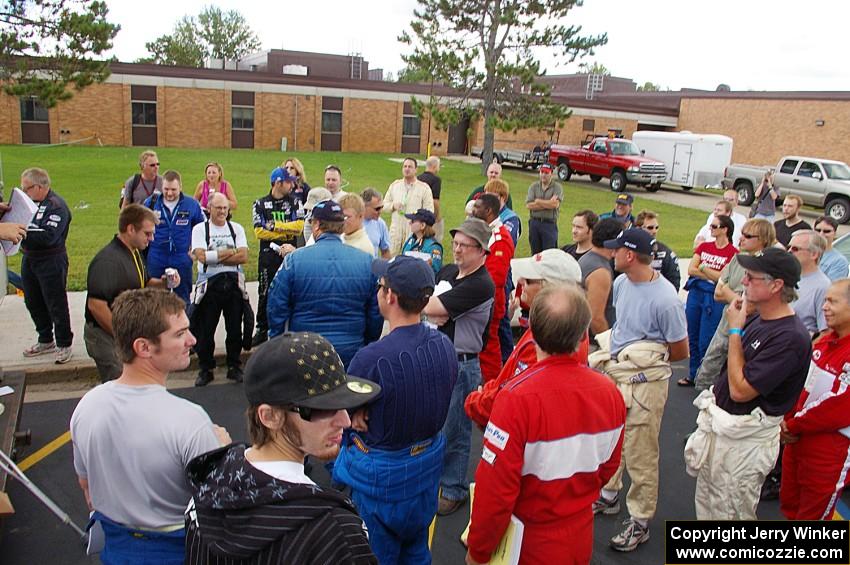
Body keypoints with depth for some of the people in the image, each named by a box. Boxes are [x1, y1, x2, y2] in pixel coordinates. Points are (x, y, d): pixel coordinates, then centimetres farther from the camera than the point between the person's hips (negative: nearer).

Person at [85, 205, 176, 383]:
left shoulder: (135, 253, 7)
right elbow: (96, 306, -29)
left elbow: (143, 283, 20)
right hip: (107, 336, -9)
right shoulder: (108, 260, -24)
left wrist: (162, 283, -2)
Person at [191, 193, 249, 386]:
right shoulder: (199, 229, 3)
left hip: (234, 283, 2)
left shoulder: (237, 228, 9)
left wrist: (214, 256, -9)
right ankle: (205, 369, 16)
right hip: (210, 283, -2)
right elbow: (201, 256, -12)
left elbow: (243, 257, -4)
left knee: (234, 328, 7)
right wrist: (231, 252, -7)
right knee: (206, 330, 3)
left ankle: (234, 367, 19)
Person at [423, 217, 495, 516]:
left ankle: (454, 489, 24)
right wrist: (435, 311, -15)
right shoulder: (447, 271, 8)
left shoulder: (481, 285, -19)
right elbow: (427, 305, 5)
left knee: (454, 430, 6)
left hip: (461, 364, -8)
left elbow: (429, 306, -21)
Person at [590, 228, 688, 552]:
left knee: (640, 455, 5)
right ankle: (608, 496, 44)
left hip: (644, 383, -8)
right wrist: (617, 353, 6)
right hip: (614, 373, 8)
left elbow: (681, 352, -12)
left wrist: (644, 361, -2)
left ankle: (640, 521, 23)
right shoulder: (621, 283, 0)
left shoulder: (665, 300, -23)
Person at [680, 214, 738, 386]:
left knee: (705, 342, -2)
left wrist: (703, 267, -5)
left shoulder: (732, 253, -7)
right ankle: (693, 375, 26)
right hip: (695, 293, 6)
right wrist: (712, 276, -10)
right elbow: (691, 270, -1)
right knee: (693, 338, 13)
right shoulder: (704, 246, 8)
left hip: (714, 298, -5)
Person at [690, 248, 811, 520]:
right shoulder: (756, 319, 3)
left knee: (731, 513, 10)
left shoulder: (791, 337, -25)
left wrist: (735, 331, -21)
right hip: (718, 424, 9)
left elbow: (740, 390, -26)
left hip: (743, 440, -9)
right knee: (706, 505, 24)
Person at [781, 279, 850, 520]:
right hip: (797, 440, 7)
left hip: (828, 451, -7)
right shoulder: (826, 340, 4)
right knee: (789, 506, 23)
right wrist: (787, 419, -4)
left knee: (812, 515, 12)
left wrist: (792, 426, -14)